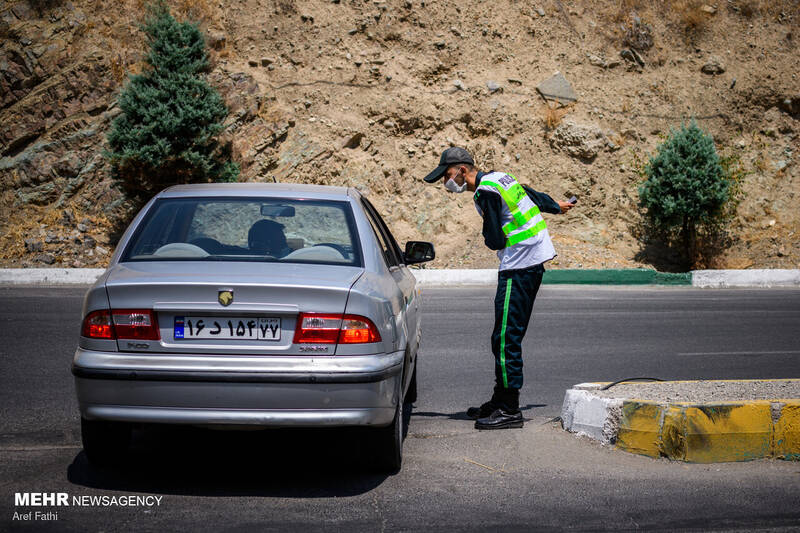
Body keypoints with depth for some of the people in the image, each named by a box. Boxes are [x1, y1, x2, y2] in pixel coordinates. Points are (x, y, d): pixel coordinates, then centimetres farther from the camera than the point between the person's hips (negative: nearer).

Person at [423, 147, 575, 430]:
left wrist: (488, 236, 6)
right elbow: (532, 195, 30)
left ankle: (510, 410, -8)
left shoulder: (486, 192, -15)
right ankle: (500, 400, 22)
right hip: (535, 259, 10)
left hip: (520, 265, -10)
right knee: (506, 337, 14)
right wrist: (555, 206, 49)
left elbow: (495, 241, -17)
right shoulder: (499, 178, 14)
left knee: (505, 338, -10)